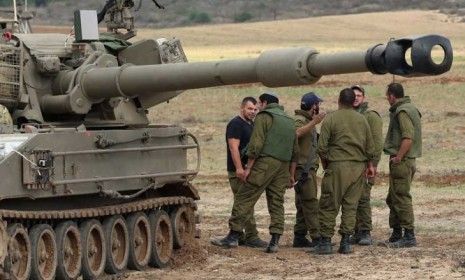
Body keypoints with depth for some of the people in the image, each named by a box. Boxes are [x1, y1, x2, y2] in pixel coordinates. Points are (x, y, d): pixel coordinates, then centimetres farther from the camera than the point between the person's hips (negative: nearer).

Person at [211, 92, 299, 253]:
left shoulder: (263, 117, -2)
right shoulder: (289, 121, 22)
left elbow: (256, 145, -11)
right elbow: (295, 151, 22)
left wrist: (248, 167, -9)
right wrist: (291, 175, 25)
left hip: (265, 163, -7)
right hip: (283, 167, 7)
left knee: (244, 199, -4)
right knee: (277, 203, 8)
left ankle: (233, 236, -6)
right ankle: (275, 241, 2)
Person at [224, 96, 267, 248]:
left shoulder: (251, 125, 19)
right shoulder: (236, 124, -11)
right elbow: (234, 147, -20)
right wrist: (239, 168, -28)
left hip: (248, 169, 10)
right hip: (238, 171, -10)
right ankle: (251, 237, -12)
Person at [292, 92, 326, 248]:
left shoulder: (308, 121, 21)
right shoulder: (299, 120, -11)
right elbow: (296, 132, -34)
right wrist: (314, 123, -39)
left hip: (309, 168, 10)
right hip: (302, 168, -10)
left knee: (303, 205, 10)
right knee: (310, 203, -13)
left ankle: (300, 238, 13)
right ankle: (316, 237, -17)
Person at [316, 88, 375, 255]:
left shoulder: (331, 119, -4)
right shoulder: (362, 120, 9)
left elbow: (322, 146, -7)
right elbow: (370, 147, 13)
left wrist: (325, 163, 9)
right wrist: (369, 164, 28)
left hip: (337, 166, -4)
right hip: (358, 167, 4)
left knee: (329, 205, 2)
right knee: (351, 205, 8)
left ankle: (326, 241, 1)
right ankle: (346, 242, 5)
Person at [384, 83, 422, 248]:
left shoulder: (402, 111, -15)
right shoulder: (410, 108, 17)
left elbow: (408, 138, -24)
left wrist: (398, 158, -19)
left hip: (401, 162, -11)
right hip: (406, 160, 11)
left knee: (401, 198, -8)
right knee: (392, 199, 16)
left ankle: (409, 236, -8)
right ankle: (396, 235, 22)